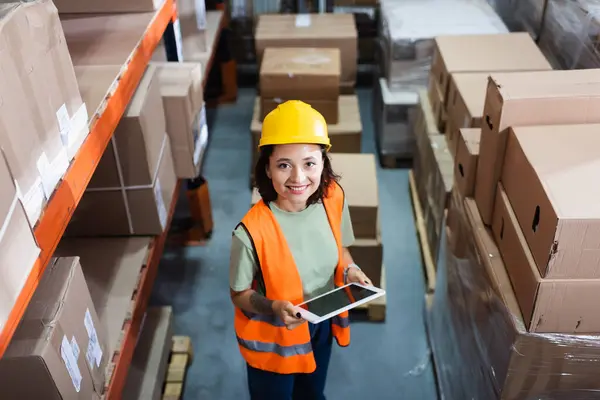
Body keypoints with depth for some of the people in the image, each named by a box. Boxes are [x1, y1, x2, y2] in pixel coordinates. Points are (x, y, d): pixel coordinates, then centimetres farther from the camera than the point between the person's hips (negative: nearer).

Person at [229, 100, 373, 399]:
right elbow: (240, 295, -17)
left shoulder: (333, 198, -19)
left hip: (321, 326, 4)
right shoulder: (251, 232, -33)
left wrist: (350, 271, -20)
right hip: (273, 338, -4)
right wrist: (275, 307, -36)